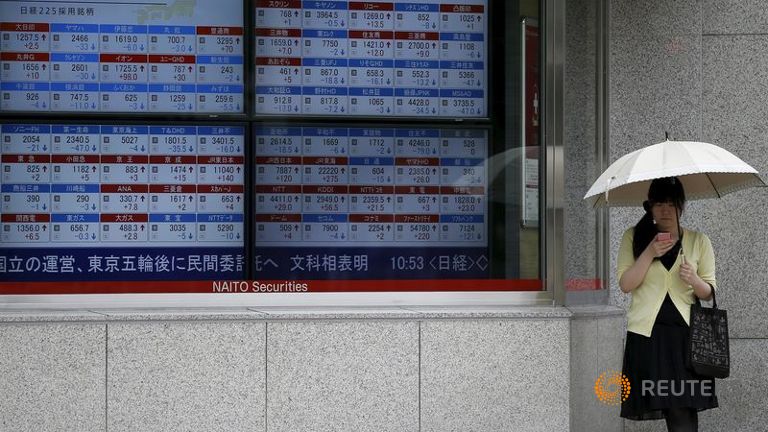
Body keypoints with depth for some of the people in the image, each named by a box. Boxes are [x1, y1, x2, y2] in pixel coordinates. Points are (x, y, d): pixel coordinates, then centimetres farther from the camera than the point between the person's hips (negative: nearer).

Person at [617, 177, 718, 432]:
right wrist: (650, 253, -14)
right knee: (652, 404, -2)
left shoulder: (699, 242, 8)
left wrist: (693, 280, -11)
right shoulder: (633, 238, 7)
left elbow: (709, 293, 10)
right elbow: (625, 284, -2)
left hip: (684, 334, 0)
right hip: (646, 334, 0)